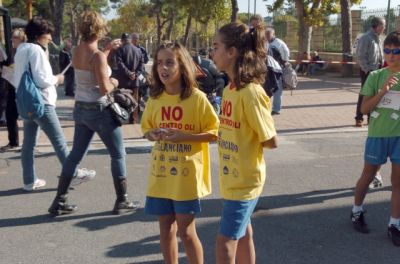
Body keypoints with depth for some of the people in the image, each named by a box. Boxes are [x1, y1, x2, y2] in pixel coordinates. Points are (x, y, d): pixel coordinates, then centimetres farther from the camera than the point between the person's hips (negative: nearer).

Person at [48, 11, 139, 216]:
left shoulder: (76, 51, 3)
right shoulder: (97, 56, -20)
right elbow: (104, 88, -22)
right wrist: (113, 83, -2)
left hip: (80, 109, 8)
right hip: (99, 110, -7)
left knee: (75, 154, 14)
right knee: (118, 155, 8)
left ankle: (59, 202, 16)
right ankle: (122, 201, 15)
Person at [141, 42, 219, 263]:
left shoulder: (197, 98, -11)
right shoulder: (155, 98, 3)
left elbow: (214, 132, -8)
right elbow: (147, 128, 14)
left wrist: (184, 137, -21)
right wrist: (153, 134, -9)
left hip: (187, 177, -4)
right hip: (160, 176, 5)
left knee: (186, 232, 3)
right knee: (166, 230, 14)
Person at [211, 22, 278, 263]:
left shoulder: (251, 93, -22)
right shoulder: (229, 89, 4)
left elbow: (271, 141, -17)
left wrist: (248, 141, -4)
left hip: (245, 181, -8)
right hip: (232, 179, 8)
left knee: (225, 241, 0)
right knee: (242, 234, 21)